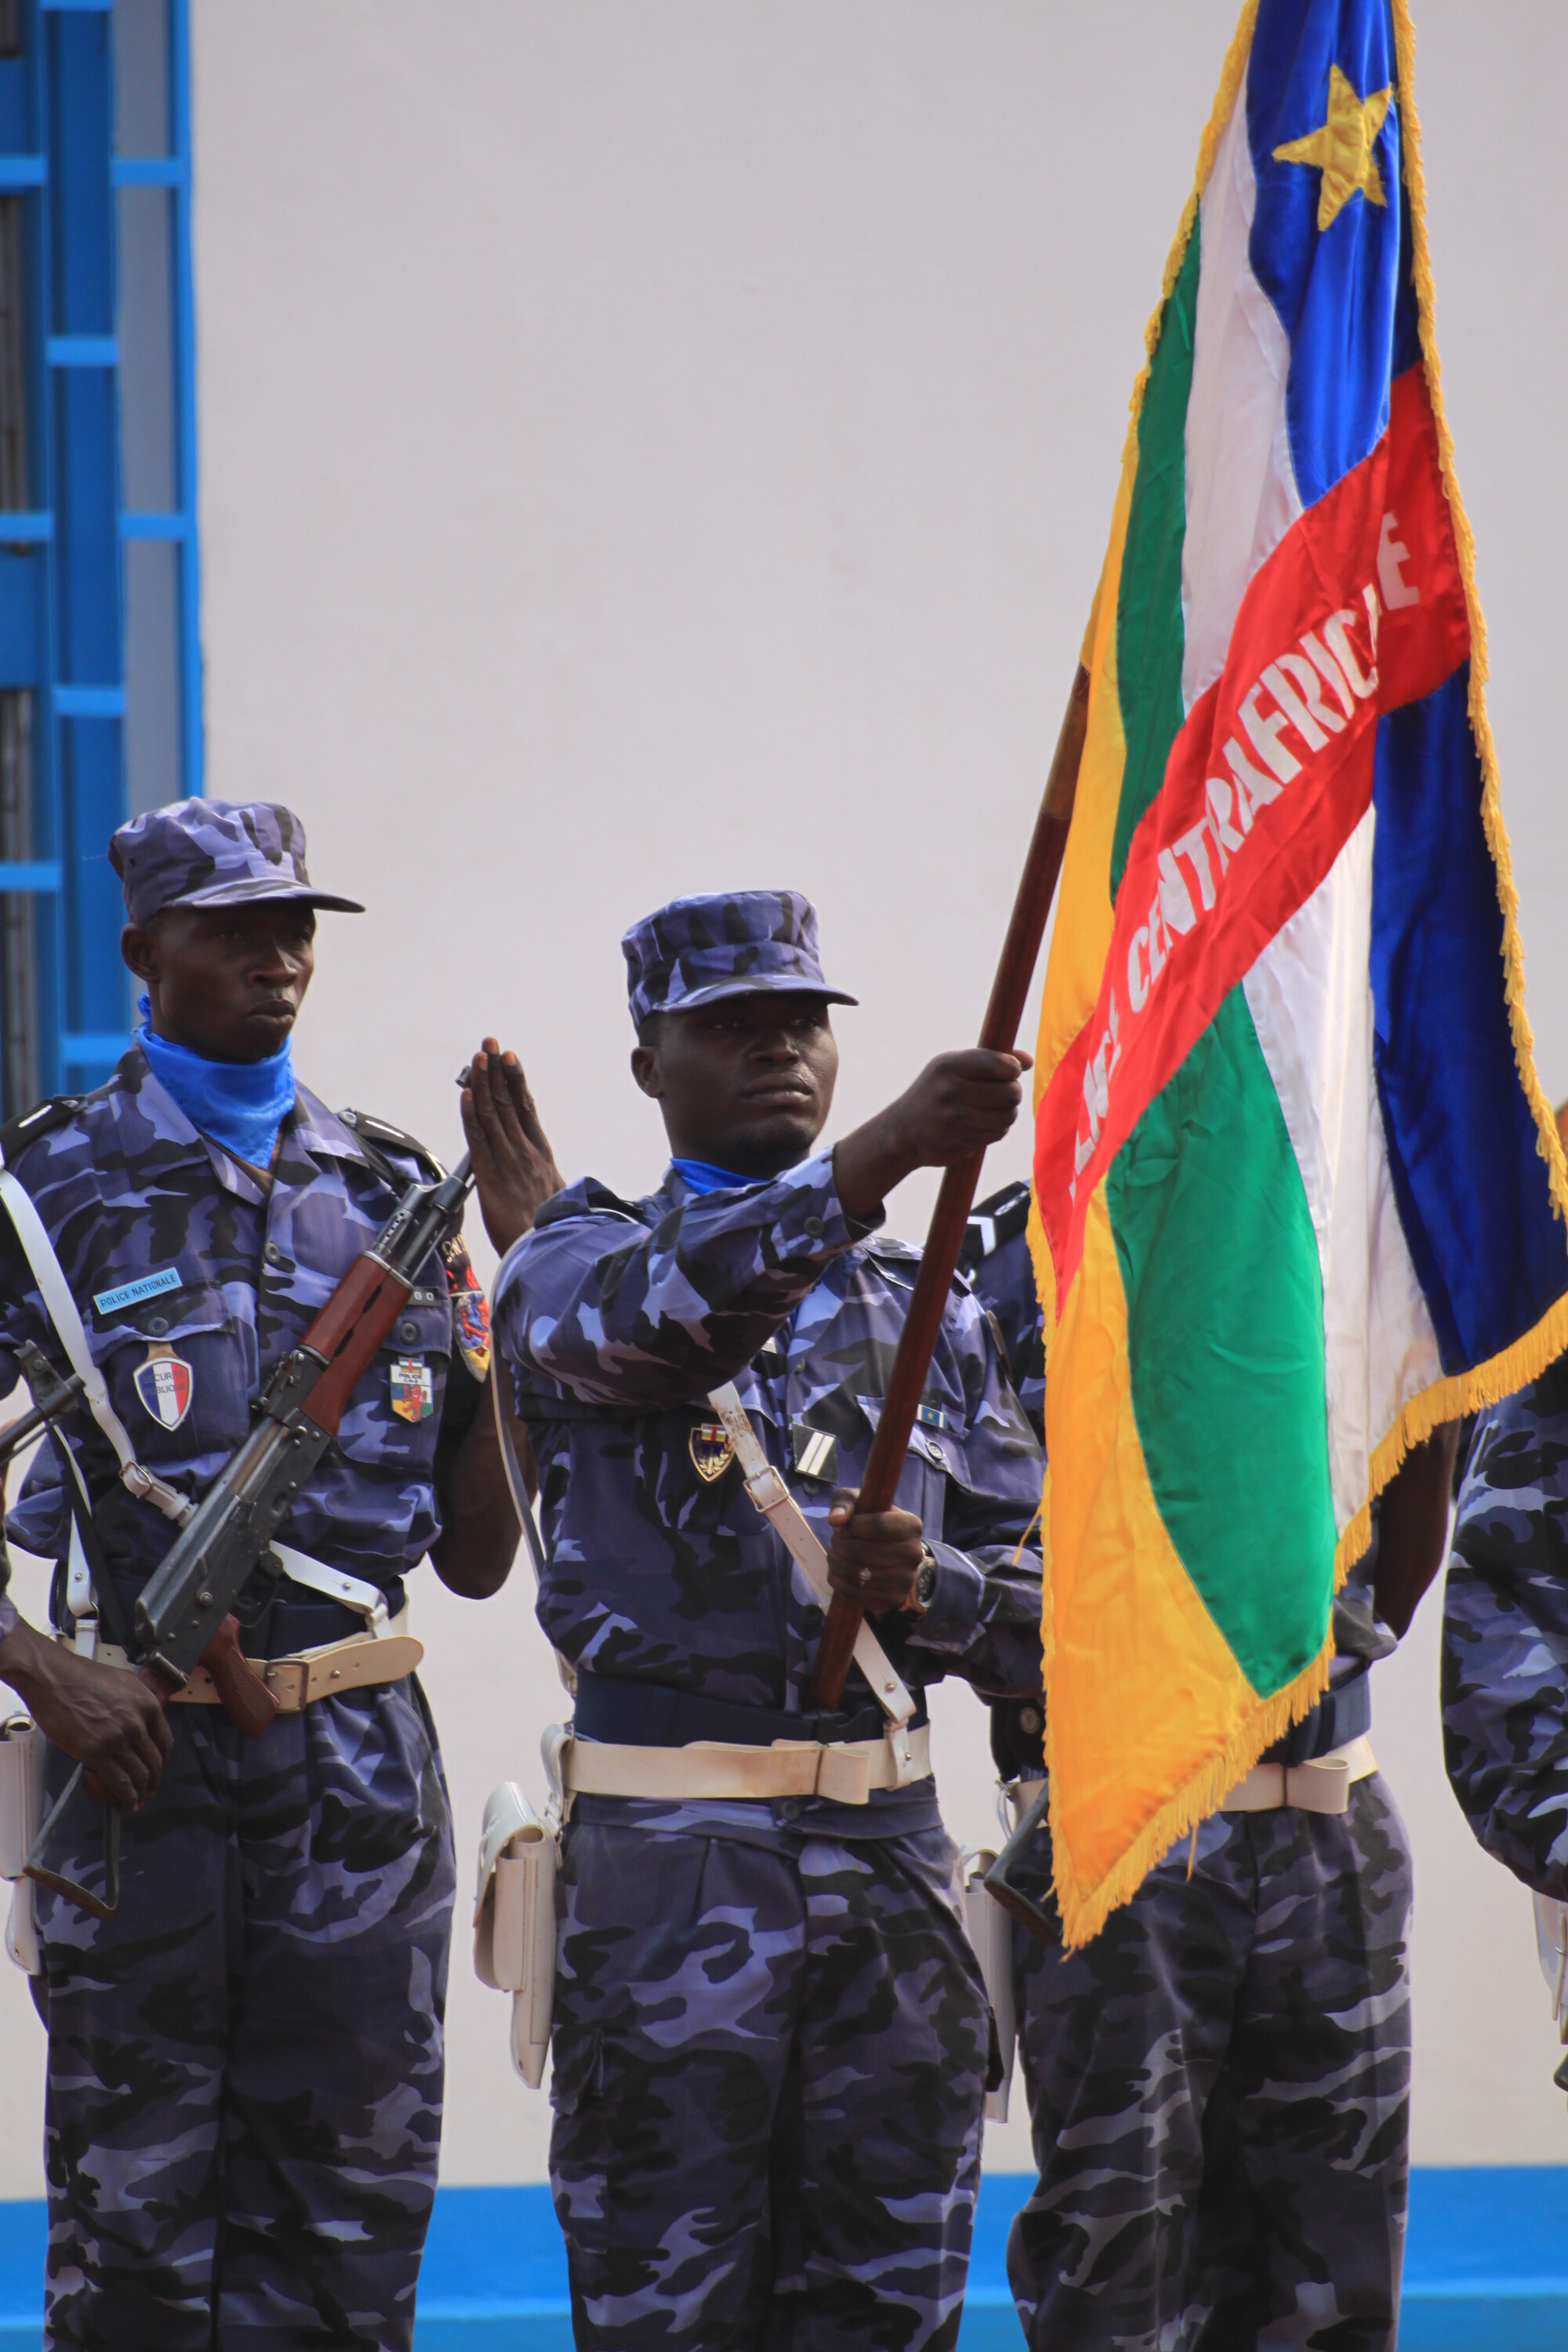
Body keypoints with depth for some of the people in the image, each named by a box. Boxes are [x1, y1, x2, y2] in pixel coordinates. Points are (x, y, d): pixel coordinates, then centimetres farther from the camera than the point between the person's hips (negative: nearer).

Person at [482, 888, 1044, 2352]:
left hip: (889, 1846, 4)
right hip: (667, 1854, -4)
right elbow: (661, 1311, -23)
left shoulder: (923, 1309, 16)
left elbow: (1047, 1609, 14)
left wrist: (925, 1586, -9)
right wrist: (880, 1158, -35)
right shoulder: (576, 1269, 4)